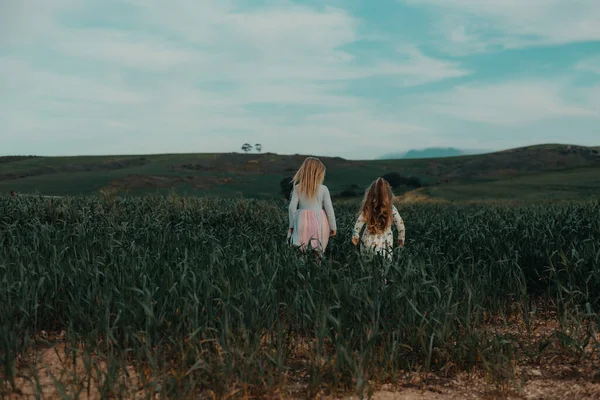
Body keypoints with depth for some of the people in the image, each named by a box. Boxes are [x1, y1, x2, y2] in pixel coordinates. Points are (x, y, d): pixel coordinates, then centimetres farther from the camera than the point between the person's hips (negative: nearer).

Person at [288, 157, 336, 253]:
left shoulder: (297, 188, 1)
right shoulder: (323, 189, -2)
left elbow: (292, 207, -1)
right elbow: (329, 209, 1)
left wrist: (291, 225, 9)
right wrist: (333, 227, 11)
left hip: (302, 223, 1)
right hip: (319, 223, -1)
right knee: (318, 252, 2)